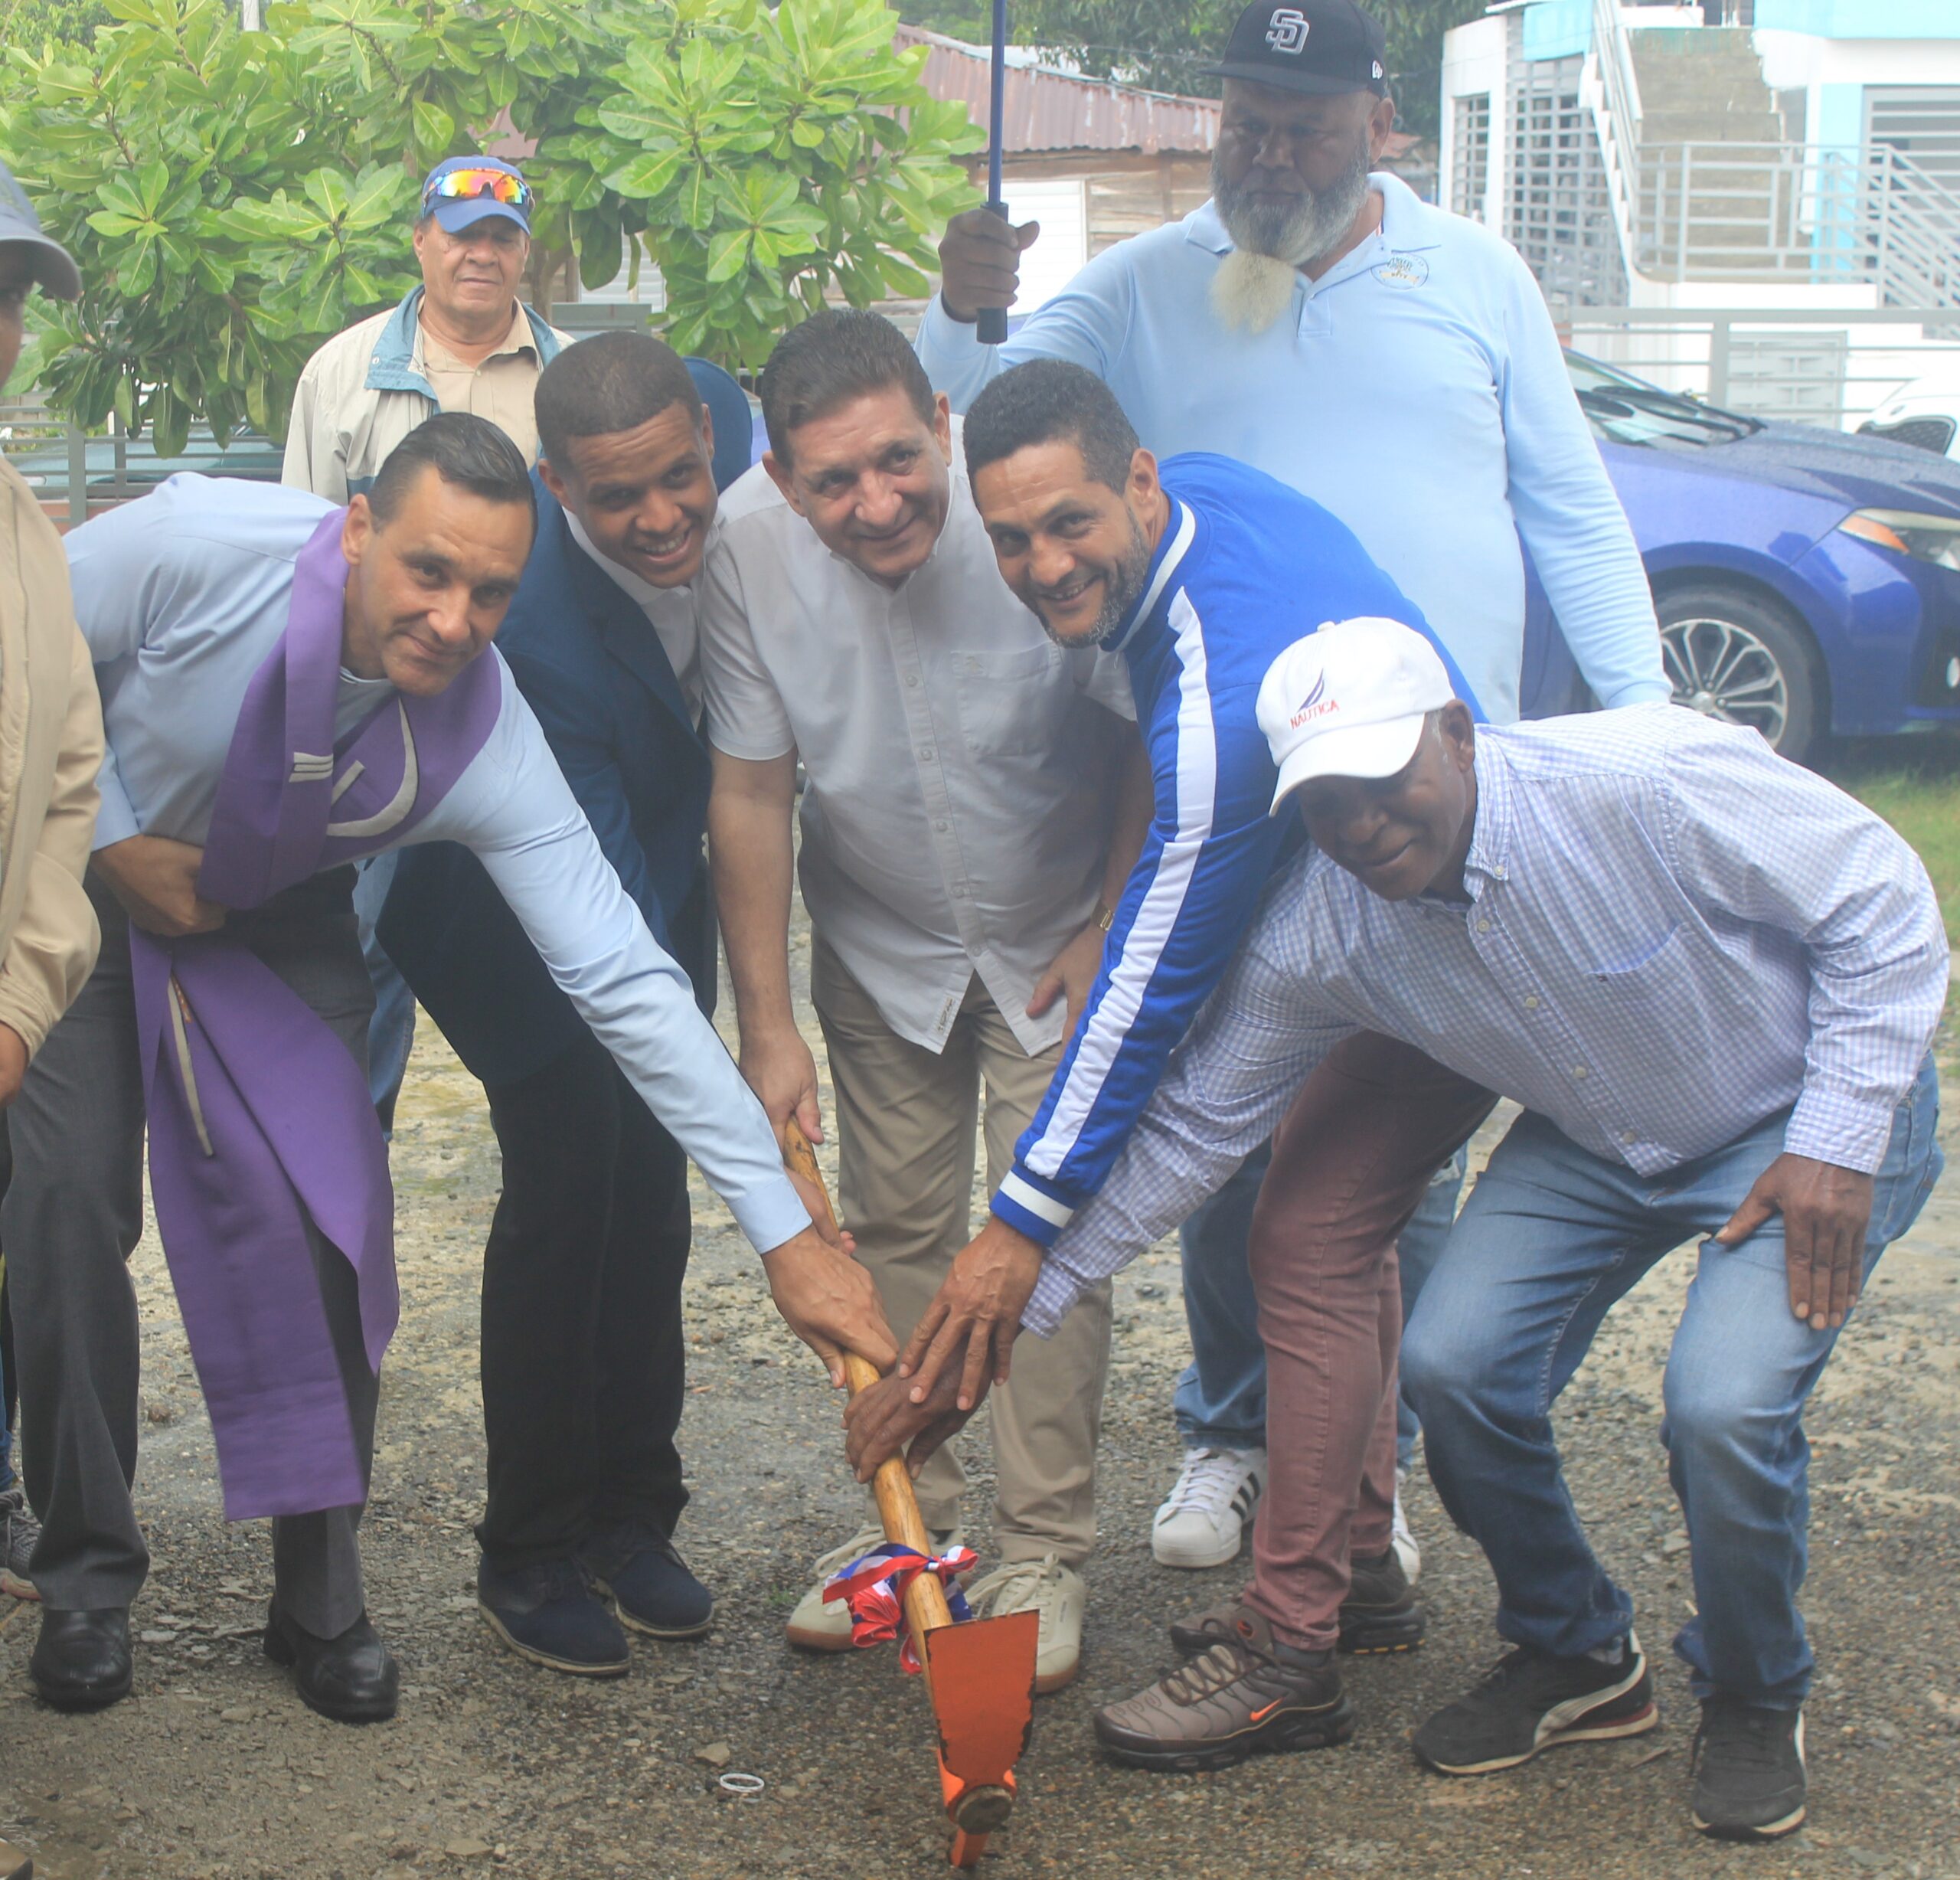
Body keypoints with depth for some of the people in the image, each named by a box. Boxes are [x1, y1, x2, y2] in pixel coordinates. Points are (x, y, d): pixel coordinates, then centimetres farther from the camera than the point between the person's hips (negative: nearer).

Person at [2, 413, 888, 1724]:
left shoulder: (487, 743, -30)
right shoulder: (198, 547, -35)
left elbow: (629, 986, -30)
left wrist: (788, 1232, -34)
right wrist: (119, 843, -21)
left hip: (276, 927, 1)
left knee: (326, 1215, -10)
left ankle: (320, 1591, 7)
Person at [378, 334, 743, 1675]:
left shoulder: (726, 427, -22)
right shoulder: (538, 620, -39)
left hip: (662, 879, 6)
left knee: (651, 1198, 8)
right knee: (565, 1198, -8)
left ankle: (632, 1517, 21)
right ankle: (532, 1555, 7)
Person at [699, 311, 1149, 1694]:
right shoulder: (750, 546, -22)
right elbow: (753, 793, -13)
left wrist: (1109, 930, -9)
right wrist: (768, 1026, -12)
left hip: (1057, 939, -2)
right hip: (880, 945, 3)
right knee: (896, 1227, 7)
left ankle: (1045, 1553, 5)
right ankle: (912, 1519, 22)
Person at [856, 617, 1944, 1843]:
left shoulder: (1651, 778, -31)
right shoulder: (1315, 935, -18)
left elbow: (1882, 904, -19)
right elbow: (1190, 1126, -7)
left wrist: (1837, 1141, -22)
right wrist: (1029, 1293, -9)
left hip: (1807, 1117, -4)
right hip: (1591, 1142, 5)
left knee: (1726, 1405, -25)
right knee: (1454, 1364, -15)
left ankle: (1756, 1699, 6)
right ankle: (1576, 1659, 13)